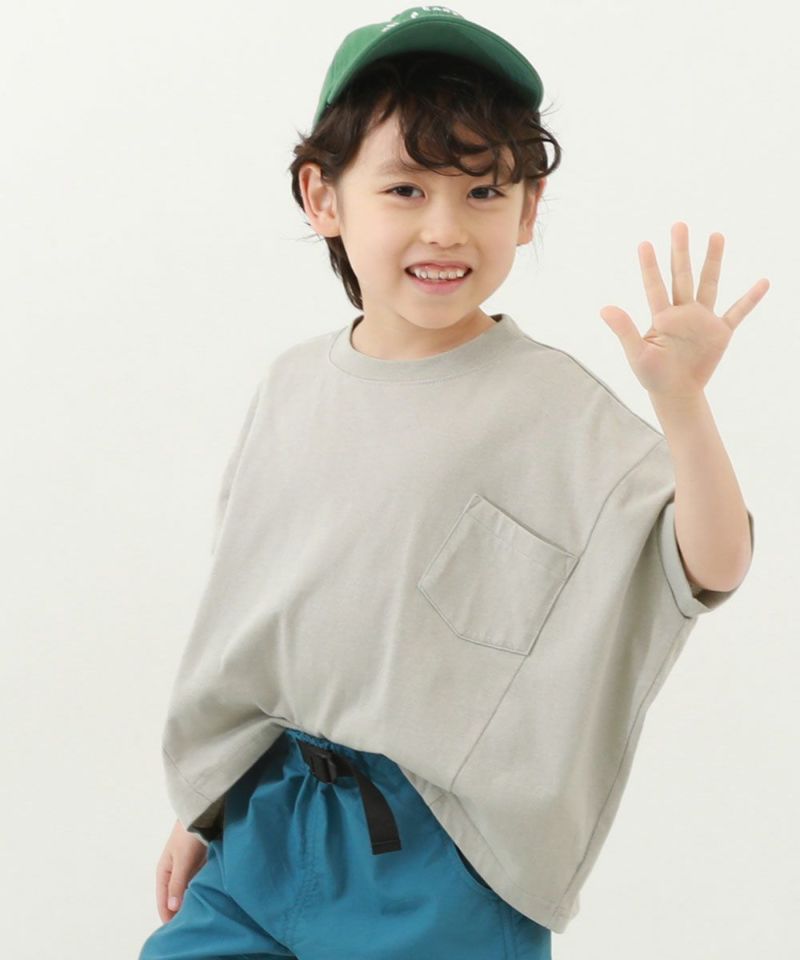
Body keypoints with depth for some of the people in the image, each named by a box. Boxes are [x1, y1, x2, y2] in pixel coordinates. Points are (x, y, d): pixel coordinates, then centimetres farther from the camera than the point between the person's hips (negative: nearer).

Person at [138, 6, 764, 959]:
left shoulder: (554, 406, -12)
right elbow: (247, 611, 12)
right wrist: (204, 807, 16)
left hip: (435, 857, -4)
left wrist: (681, 400, -37)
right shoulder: (294, 384, 3)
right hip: (263, 824, 5)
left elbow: (708, 570, -21)